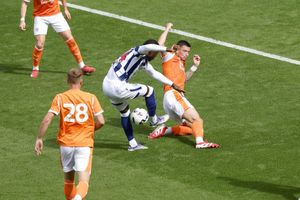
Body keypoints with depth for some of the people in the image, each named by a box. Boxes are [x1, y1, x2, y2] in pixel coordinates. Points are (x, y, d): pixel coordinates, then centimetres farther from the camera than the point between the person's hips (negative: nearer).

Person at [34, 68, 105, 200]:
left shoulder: (60, 98, -1)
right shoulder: (91, 98, -1)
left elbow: (47, 120, -10)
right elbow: (101, 121, -5)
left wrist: (39, 138, 0)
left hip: (66, 144, 2)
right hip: (85, 144, -2)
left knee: (68, 177, 21)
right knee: (83, 180, -9)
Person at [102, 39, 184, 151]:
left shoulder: (144, 61, 18)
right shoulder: (137, 51, -10)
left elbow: (154, 74, 31)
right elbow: (148, 47, -35)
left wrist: (172, 84, 33)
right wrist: (165, 49, -24)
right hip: (117, 87, -10)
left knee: (125, 113, 26)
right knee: (149, 91, 3)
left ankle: (132, 144, 34)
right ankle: (153, 120, 21)